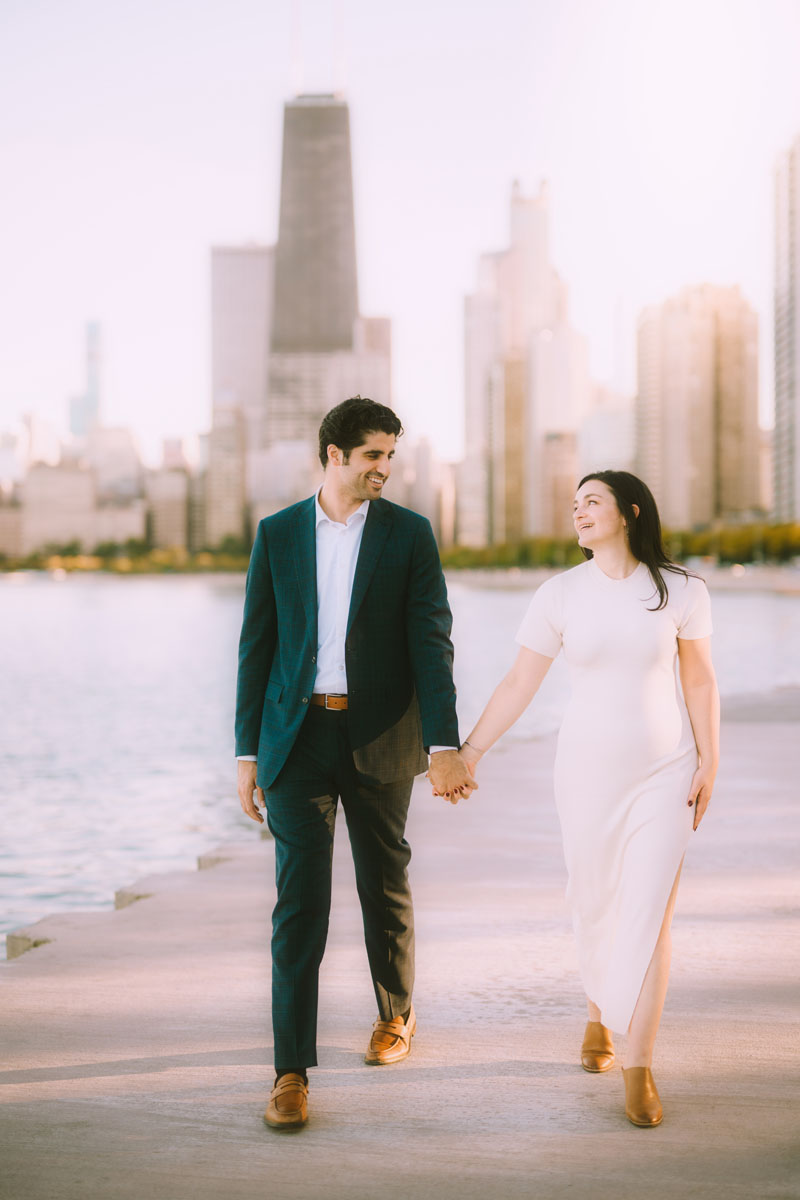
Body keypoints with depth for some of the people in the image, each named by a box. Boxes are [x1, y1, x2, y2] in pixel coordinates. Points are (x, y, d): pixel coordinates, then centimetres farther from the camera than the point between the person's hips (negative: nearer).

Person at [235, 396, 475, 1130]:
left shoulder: (410, 534, 0)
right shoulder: (278, 534, 4)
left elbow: (431, 643, -7)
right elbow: (257, 646, 5)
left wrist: (444, 745, -18)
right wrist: (248, 752, 1)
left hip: (379, 737, 0)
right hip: (298, 735, 0)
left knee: (385, 885, 13)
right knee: (300, 897, -6)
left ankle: (396, 1013, 38)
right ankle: (293, 1070, -3)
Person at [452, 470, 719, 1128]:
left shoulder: (682, 591, -6)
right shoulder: (559, 595, -5)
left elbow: (700, 682, 1)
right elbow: (519, 684, -1)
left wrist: (708, 763, -3)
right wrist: (468, 752, -3)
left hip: (665, 772, -1)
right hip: (588, 770, 1)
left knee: (650, 915, -8)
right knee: (595, 903, 13)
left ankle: (638, 1066, 1)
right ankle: (600, 1009, 42)